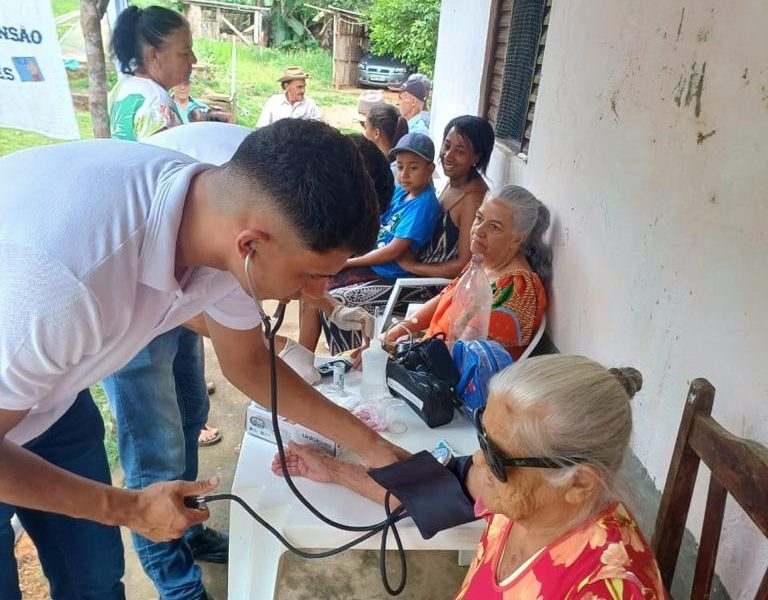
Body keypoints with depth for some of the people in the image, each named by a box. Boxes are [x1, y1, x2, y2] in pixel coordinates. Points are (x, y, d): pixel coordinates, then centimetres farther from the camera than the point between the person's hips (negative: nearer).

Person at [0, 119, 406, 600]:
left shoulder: (227, 219, -20)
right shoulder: (64, 273, -42)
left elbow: (248, 363, -3)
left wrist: (368, 443, -3)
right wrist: (129, 510, -15)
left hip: (50, 392, 5)